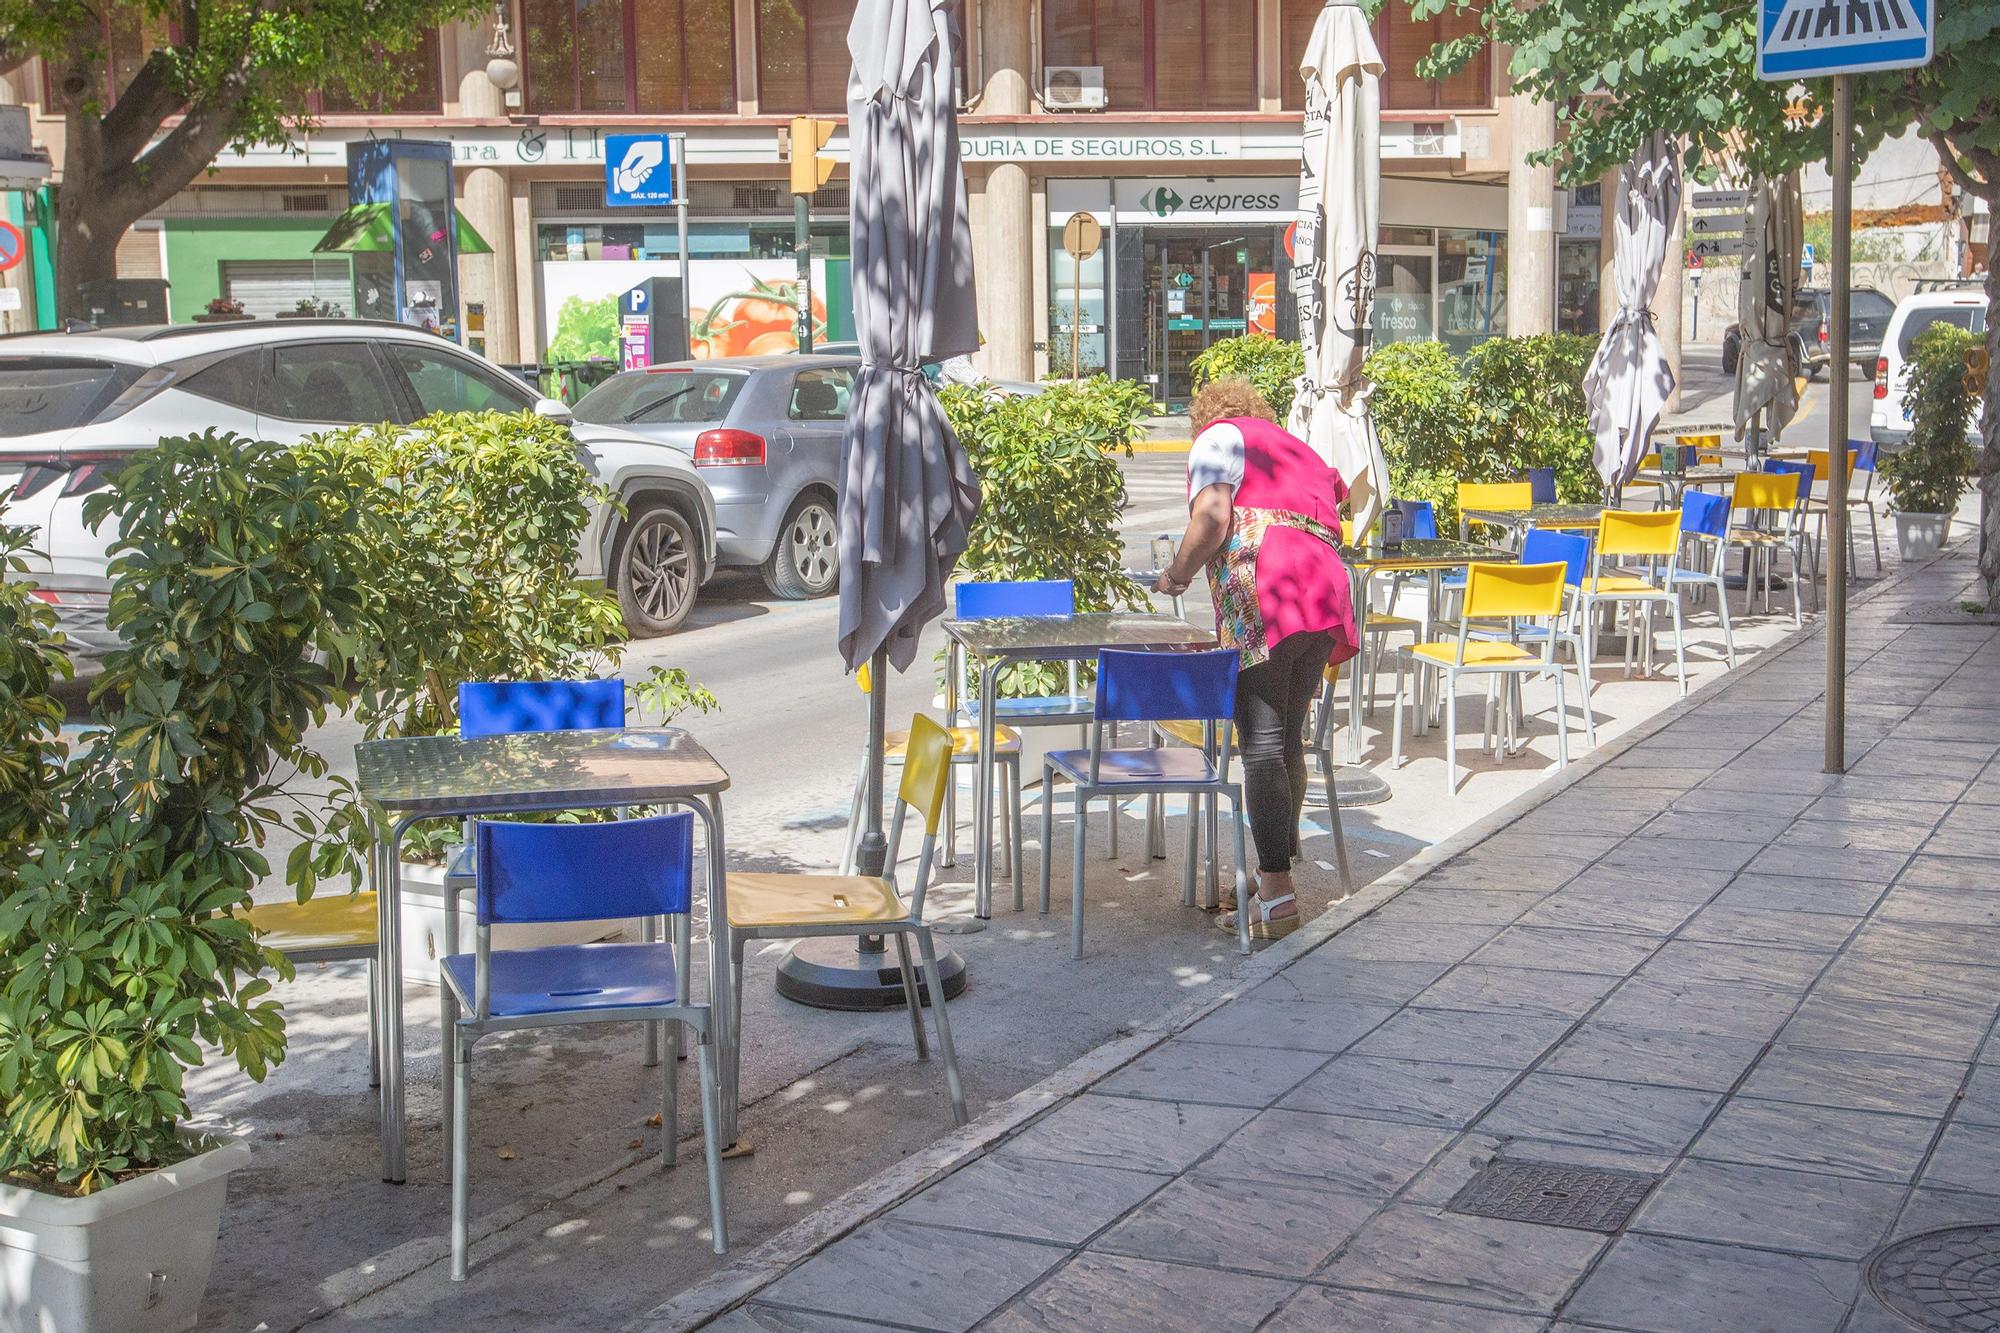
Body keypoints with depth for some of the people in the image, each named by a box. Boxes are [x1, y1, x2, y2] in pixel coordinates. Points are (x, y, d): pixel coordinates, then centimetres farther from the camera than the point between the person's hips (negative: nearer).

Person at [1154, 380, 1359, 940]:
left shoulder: (1219, 436, 13)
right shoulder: (1298, 449, 35)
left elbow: (1212, 518, -4)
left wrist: (1176, 575, 9)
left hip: (1264, 598, -8)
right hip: (1327, 595, 8)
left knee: (1262, 743, -9)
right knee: (1289, 740, 15)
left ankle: (1276, 898, -13)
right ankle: (1277, 866, 22)